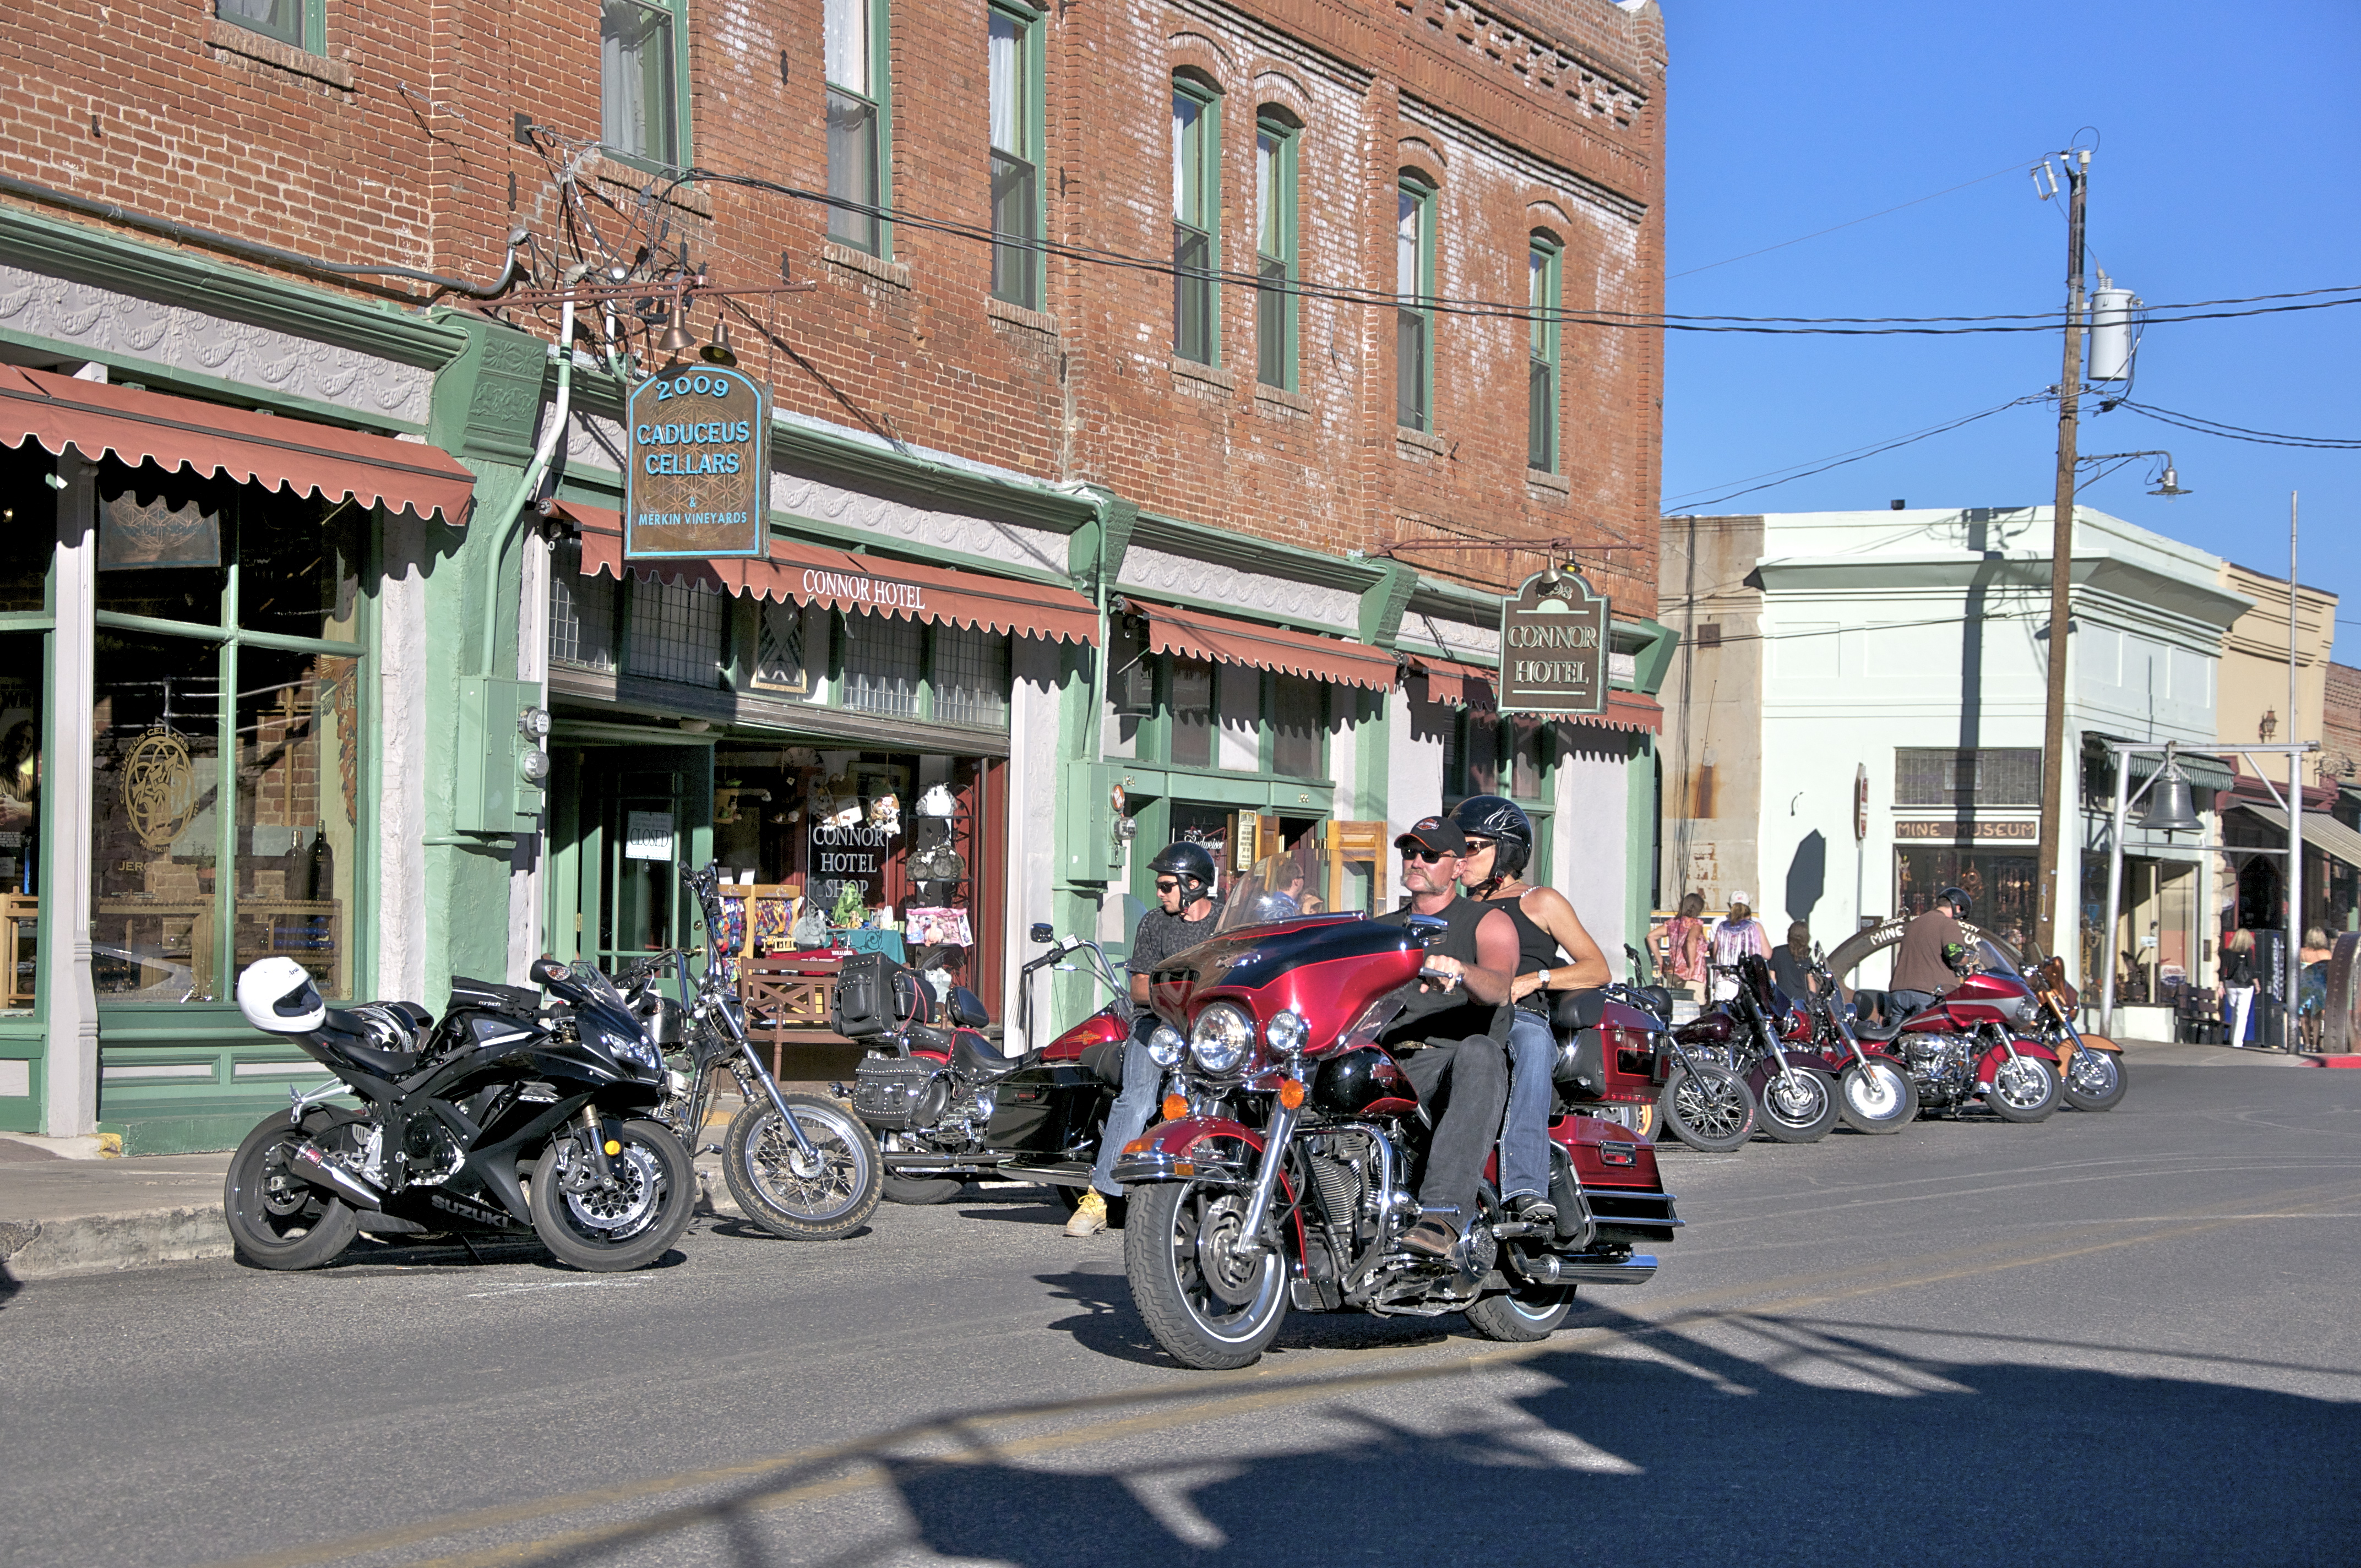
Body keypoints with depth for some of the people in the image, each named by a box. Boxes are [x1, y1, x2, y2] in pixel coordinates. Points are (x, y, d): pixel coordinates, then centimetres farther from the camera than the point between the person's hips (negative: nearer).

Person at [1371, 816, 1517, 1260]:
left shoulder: (1488, 922, 11)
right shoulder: (1380, 929, 28)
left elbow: (1498, 989, -9)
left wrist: (1458, 971, -33)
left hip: (1453, 1063, -4)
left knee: (1480, 1052, -40)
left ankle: (1443, 1211, -54)